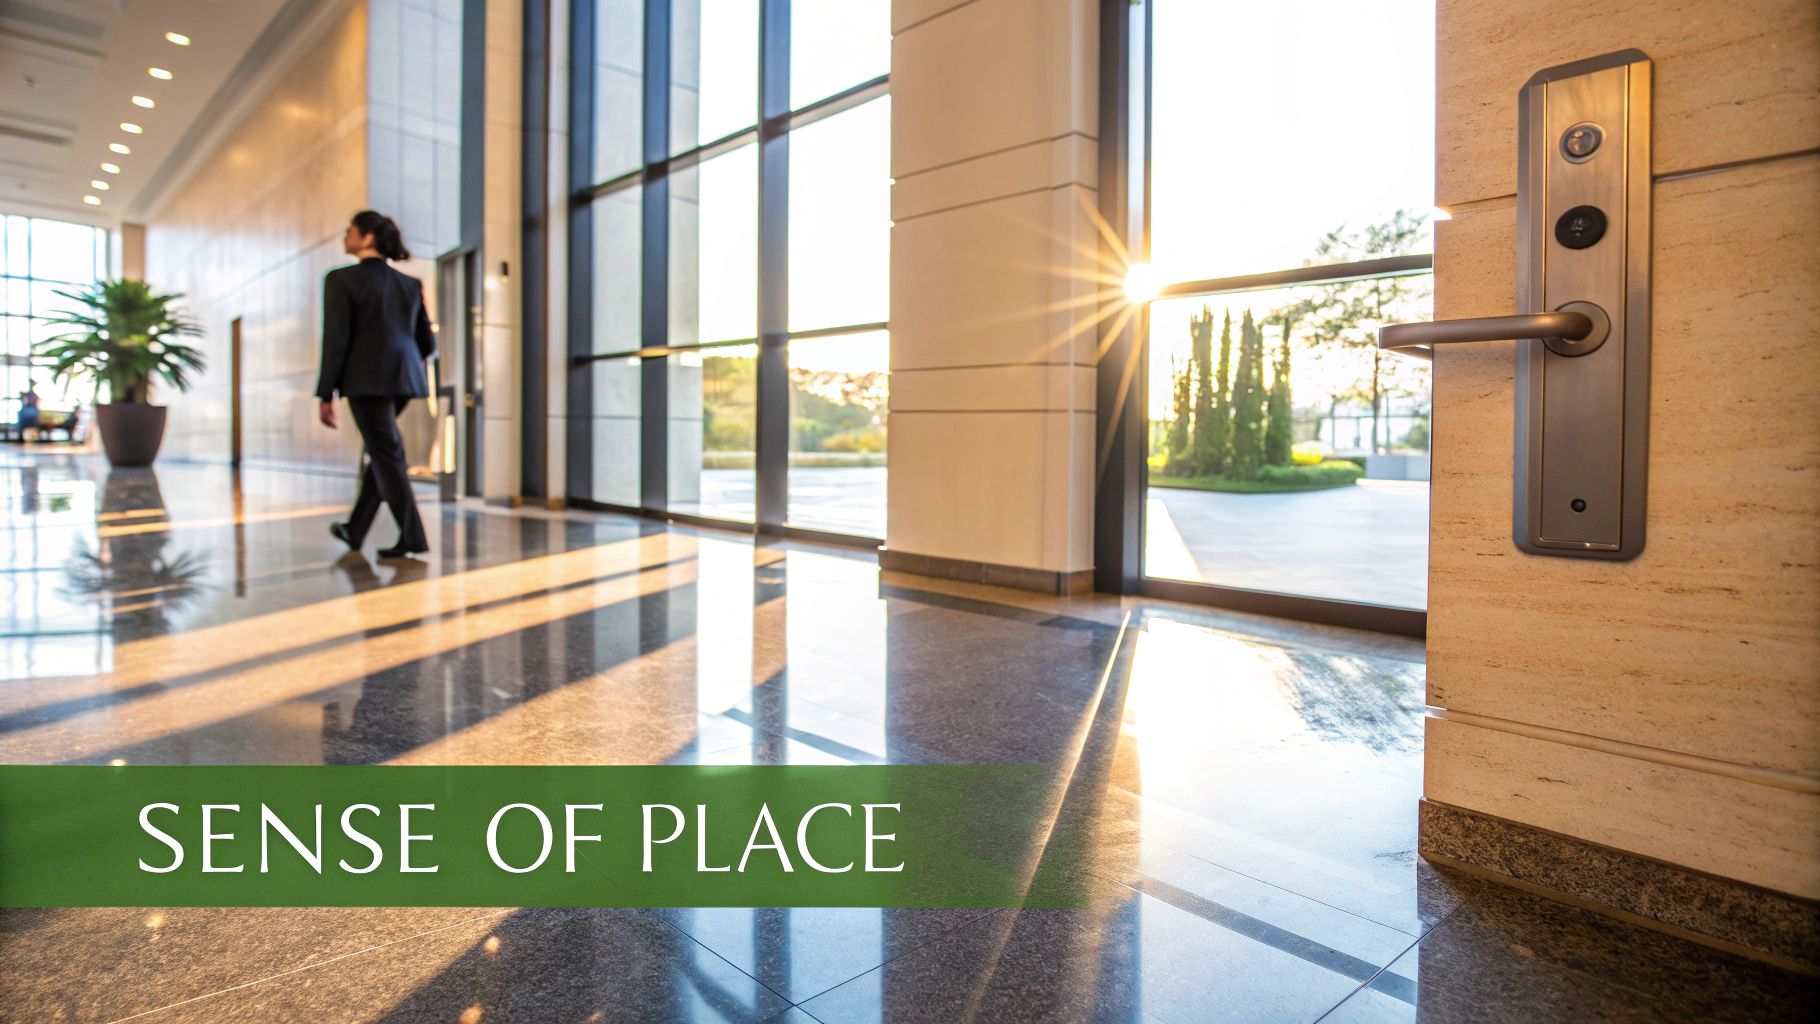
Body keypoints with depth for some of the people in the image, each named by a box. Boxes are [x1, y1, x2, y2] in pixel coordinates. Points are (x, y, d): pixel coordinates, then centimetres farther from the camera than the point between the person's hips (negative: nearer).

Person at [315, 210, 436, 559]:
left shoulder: (342, 279, -5)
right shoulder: (410, 284, 10)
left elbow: (336, 340, -10)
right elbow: (427, 343, 13)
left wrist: (326, 395, -5)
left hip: (366, 381, -6)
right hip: (406, 378, 6)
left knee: (387, 455, -2)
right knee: (381, 450, 16)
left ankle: (412, 538, -5)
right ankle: (355, 531, 28)